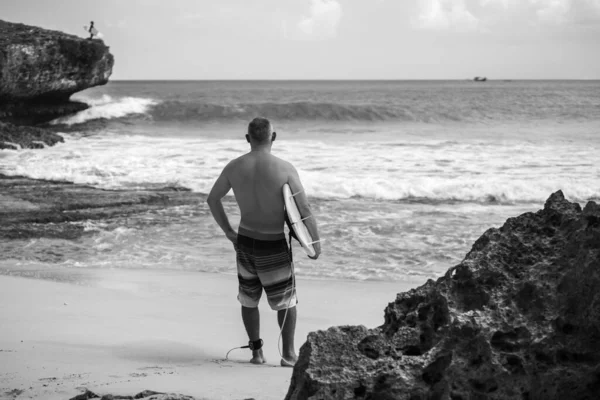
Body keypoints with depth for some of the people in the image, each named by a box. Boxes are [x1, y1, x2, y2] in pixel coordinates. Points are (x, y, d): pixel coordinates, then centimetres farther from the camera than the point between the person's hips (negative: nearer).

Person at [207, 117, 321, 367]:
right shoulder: (285, 169, -17)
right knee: (286, 299, 13)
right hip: (274, 246, -3)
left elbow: (212, 199, 8)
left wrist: (227, 231, 18)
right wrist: (315, 243, -4)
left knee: (249, 298, 19)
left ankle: (256, 351, 24)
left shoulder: (234, 167, -4)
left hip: (244, 240, 4)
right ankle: (288, 354, 15)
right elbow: (304, 209, -16)